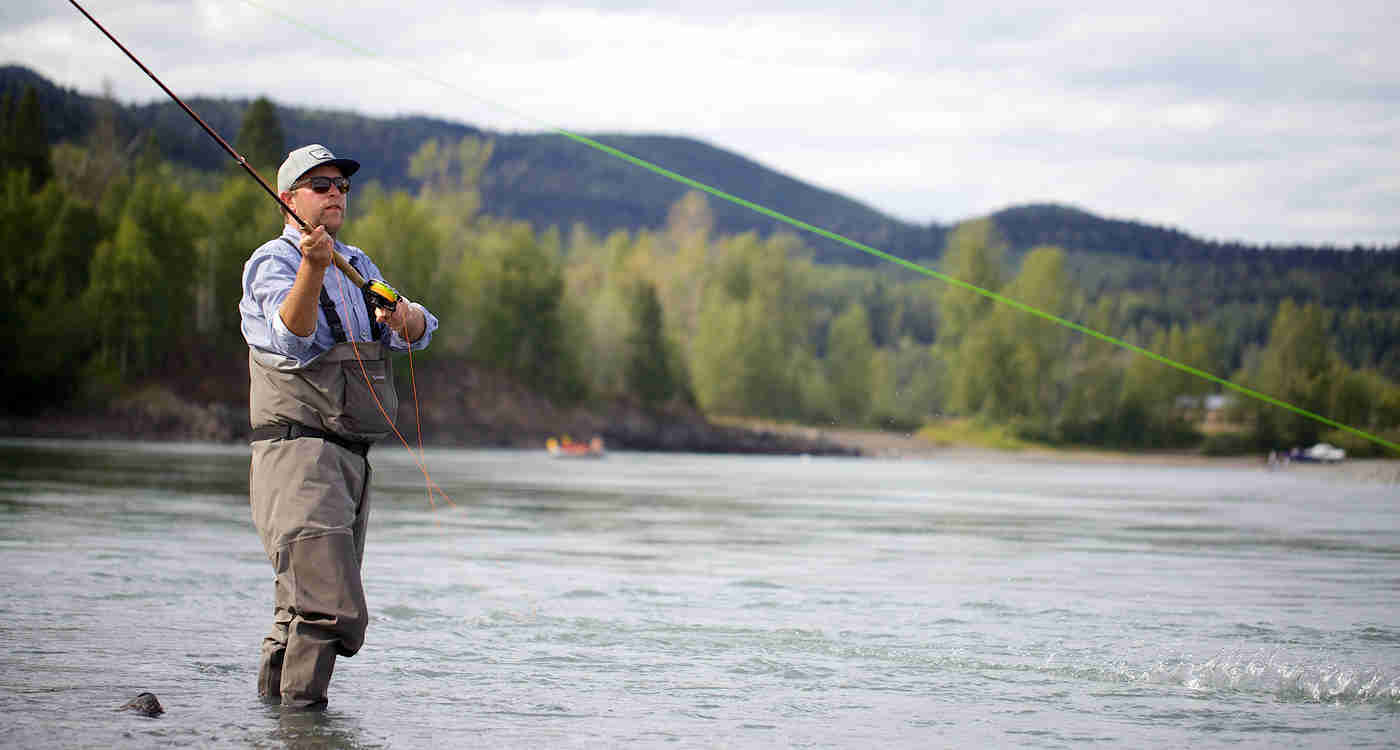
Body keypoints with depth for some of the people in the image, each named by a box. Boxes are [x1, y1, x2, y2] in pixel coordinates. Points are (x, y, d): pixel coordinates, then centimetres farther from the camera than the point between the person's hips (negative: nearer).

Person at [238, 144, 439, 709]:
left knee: (306, 608, 15)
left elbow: (417, 333, 8)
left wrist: (403, 313, -16)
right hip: (297, 448, -8)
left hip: (351, 459, 8)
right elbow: (292, 338, -24)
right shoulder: (272, 263, -5)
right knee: (327, 605, -20)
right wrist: (313, 266, -40)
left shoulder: (357, 265, 20)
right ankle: (301, 706, -17)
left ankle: (272, 703, 26)